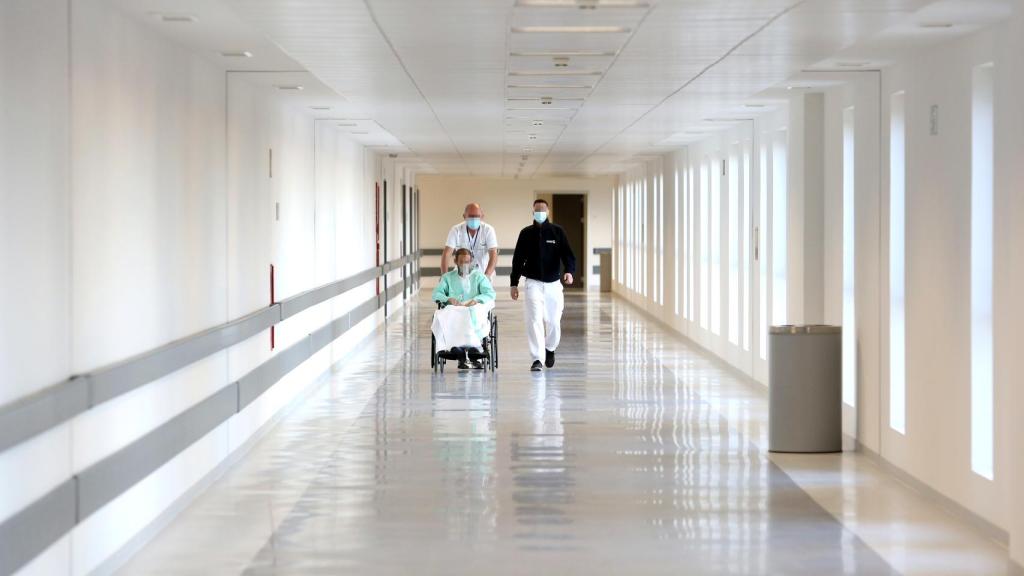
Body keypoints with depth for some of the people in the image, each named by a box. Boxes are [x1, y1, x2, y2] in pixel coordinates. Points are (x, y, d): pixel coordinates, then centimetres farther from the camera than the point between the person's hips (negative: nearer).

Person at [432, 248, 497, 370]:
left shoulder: (479, 276, 23)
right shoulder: (448, 277, 27)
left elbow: (490, 294, 6)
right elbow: (436, 294, 11)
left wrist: (476, 300, -15)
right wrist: (449, 299, -11)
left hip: (474, 311, 0)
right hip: (453, 311, 1)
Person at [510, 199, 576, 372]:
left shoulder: (557, 232, 3)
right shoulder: (526, 233, 5)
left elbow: (567, 254, -4)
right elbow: (518, 259, 9)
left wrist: (569, 271, -23)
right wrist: (514, 283, 7)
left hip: (553, 284, 1)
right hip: (533, 283, -1)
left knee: (553, 321, 4)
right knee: (534, 320, -13)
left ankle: (550, 348, 34)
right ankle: (537, 359, -11)